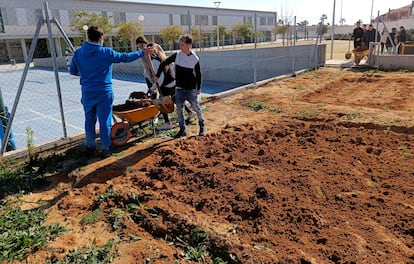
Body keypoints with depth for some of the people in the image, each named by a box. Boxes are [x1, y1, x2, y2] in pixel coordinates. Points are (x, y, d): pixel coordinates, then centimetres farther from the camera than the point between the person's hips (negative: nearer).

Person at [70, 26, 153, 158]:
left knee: (89, 120, 15)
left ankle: (90, 147, 26)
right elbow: (125, 57, -2)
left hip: (87, 92, 4)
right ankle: (105, 149, 12)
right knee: (104, 121, 4)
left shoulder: (78, 53, 1)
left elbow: (73, 71, 10)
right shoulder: (106, 52, -11)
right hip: (104, 92, -4)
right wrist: (142, 52, 10)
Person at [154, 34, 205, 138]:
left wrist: (199, 87, 5)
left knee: (196, 107, 5)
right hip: (179, 88, 2)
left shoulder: (195, 58, -8)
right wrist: (157, 75, -1)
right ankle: (182, 129, 14)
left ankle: (202, 126, 24)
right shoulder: (177, 55, -5)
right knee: (179, 108, 3)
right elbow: (163, 63, 2)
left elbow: (198, 74, 3)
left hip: (191, 88, -2)